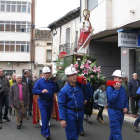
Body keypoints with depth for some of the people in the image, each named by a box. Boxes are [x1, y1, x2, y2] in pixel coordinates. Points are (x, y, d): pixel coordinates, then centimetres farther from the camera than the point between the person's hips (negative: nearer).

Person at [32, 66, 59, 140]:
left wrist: (55, 83, -19)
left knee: (48, 117, 13)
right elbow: (34, 91, -12)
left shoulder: (53, 81, 0)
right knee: (44, 118, -10)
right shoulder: (39, 81, -6)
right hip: (42, 102, -3)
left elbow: (56, 91, -9)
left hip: (50, 102, 4)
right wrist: (42, 91, -27)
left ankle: (43, 131, 30)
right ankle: (47, 133, -3)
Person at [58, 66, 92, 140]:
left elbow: (89, 95, 4)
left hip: (80, 113, 5)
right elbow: (61, 105, -12)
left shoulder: (81, 86, 0)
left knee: (77, 133, 21)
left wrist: (86, 84, -7)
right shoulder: (64, 90, -12)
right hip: (70, 114, -5)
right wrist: (62, 119, -18)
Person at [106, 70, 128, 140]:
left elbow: (125, 99, 18)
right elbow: (111, 99, -25)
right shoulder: (110, 88, -13)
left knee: (115, 130, 18)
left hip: (121, 112, 7)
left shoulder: (122, 88, 9)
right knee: (117, 132, -8)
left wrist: (126, 107, 3)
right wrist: (116, 89, -21)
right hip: (113, 111, -7)